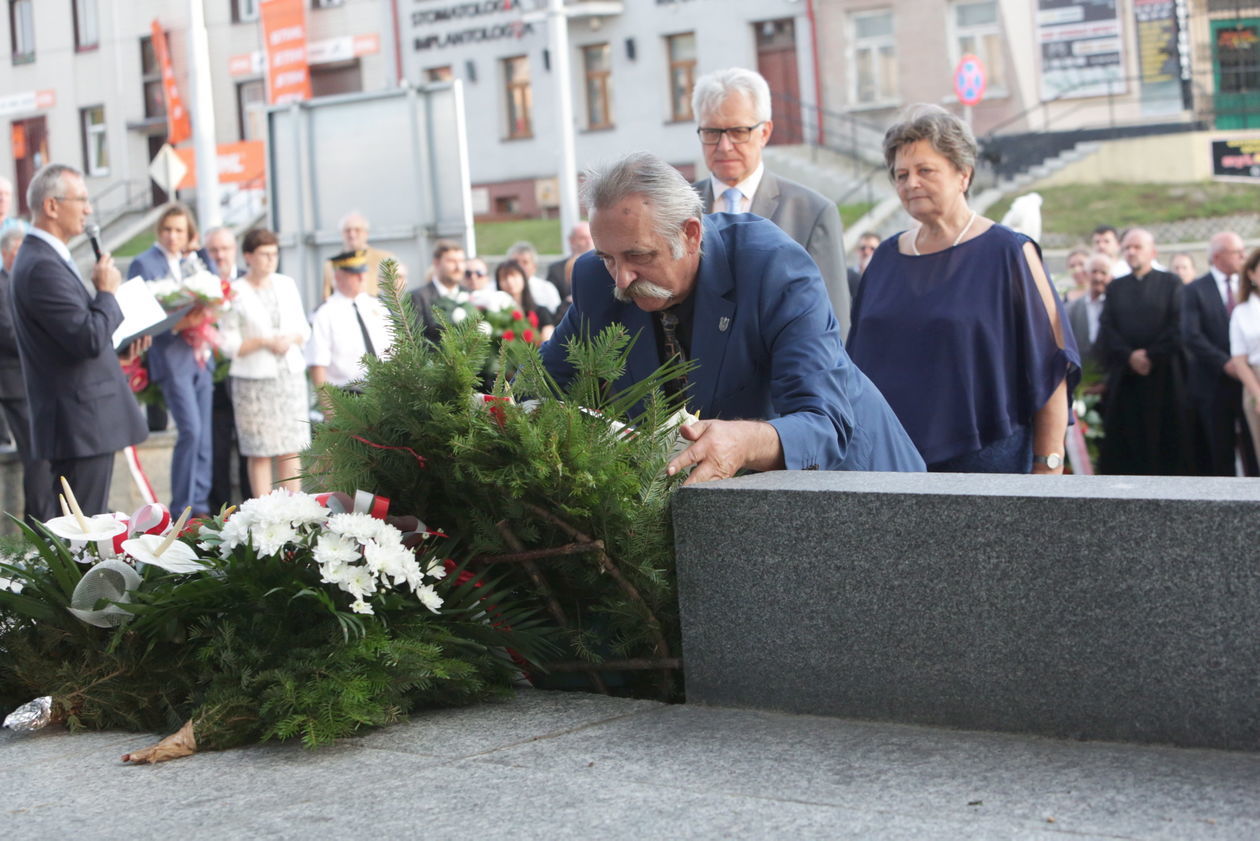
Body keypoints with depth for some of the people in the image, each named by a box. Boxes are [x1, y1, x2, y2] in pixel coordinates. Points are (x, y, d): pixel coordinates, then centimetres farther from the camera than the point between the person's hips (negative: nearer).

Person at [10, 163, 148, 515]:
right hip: (81, 424, -11)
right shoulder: (42, 267, -19)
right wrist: (107, 291, -9)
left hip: (85, 420, 11)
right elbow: (90, 340, -24)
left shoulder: (46, 258, 15)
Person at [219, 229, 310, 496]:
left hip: (290, 375, 4)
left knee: (291, 450, 3)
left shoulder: (287, 284, 11)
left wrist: (291, 338, -6)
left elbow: (304, 329, 15)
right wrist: (264, 342, -15)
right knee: (260, 453, -3)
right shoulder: (235, 293, -3)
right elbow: (229, 345, -4)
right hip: (253, 380, -4)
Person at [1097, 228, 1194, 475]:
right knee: (1127, 443, -3)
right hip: (1125, 378, 2)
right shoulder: (1115, 287, 15)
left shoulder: (1171, 283, 7)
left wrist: (1151, 355, -11)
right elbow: (1107, 331, 4)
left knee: (1166, 438, -3)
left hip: (1163, 376, -2)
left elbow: (1178, 327, -4)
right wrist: (1130, 356, -10)